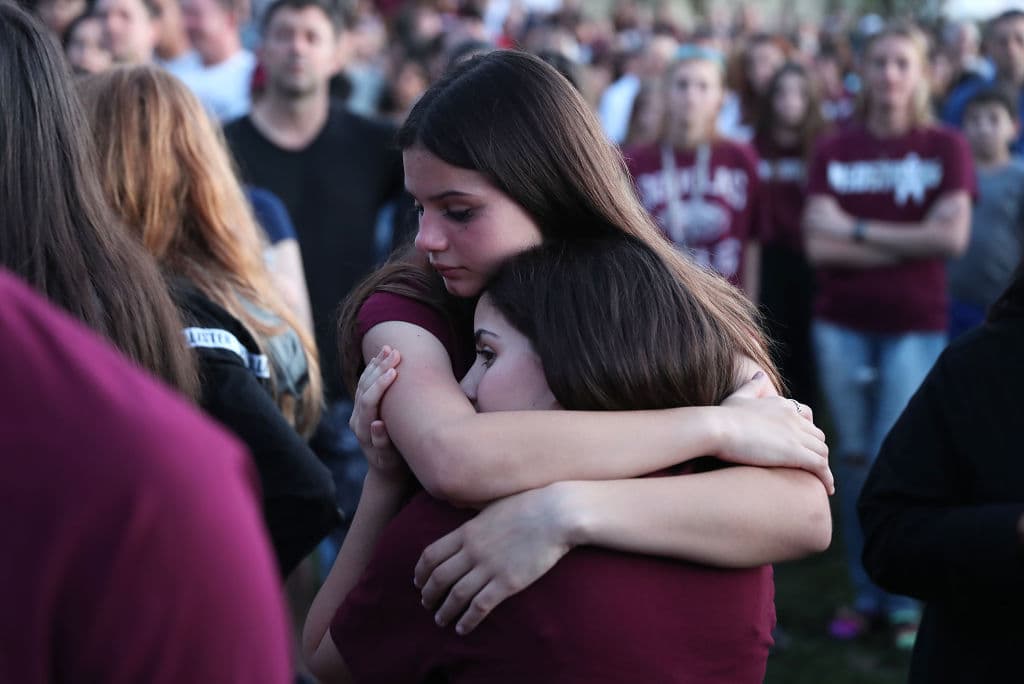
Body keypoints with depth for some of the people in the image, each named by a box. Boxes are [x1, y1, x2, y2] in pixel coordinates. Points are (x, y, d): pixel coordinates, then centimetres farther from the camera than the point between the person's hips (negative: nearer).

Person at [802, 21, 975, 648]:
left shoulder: (946, 148, 0)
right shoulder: (835, 151, 3)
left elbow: (953, 235, -13)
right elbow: (819, 243, -9)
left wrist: (861, 229, -10)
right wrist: (909, 242, -12)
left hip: (916, 326, -2)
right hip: (842, 323, 2)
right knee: (855, 458, 9)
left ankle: (907, 601, 8)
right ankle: (865, 593, 20)